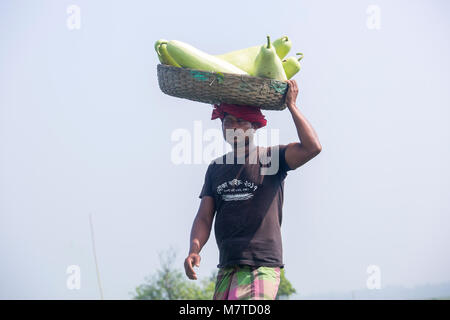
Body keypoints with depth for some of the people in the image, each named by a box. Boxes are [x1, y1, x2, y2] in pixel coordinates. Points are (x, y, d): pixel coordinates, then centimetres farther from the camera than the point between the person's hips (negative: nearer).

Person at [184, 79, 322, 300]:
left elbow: (312, 147, -17)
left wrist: (291, 106, -9)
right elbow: (204, 218, 11)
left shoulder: (271, 158, 1)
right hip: (227, 268, 6)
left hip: (262, 267, -6)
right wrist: (194, 250, -8)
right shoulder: (216, 168, 15)